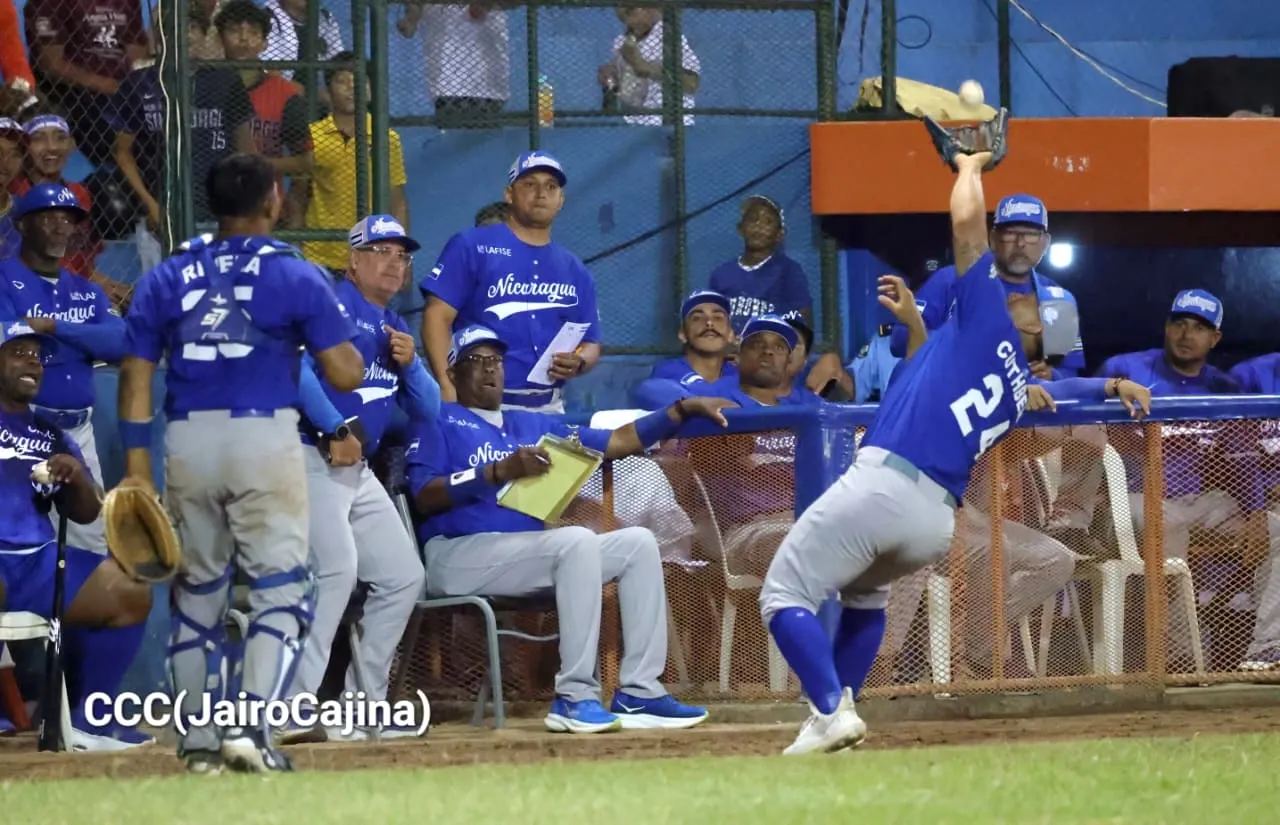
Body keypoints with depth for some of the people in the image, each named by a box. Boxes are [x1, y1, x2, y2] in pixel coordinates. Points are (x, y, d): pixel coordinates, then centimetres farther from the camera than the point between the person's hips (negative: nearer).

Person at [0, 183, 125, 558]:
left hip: (79, 432, 7)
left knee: (94, 547, 10)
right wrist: (89, 342, -11)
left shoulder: (87, 292, 15)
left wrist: (56, 328, -15)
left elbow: (121, 344, -3)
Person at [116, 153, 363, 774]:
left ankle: (197, 739, 17)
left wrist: (137, 466, 7)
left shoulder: (167, 278, 9)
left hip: (187, 441, 4)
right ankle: (251, 727, -16)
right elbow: (345, 375, -4)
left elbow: (136, 376, 5)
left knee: (196, 588, 14)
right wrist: (344, 339, 18)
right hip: (263, 437, -4)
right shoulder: (295, 276, -1)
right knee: (280, 585, -1)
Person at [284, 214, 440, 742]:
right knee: (338, 568, -25)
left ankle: (366, 703, 16)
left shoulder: (395, 329, 21)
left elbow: (428, 410, 18)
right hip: (311, 460, -9)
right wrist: (335, 431, -24)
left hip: (359, 471, 9)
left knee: (403, 577, 8)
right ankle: (294, 705, -27)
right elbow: (295, 366, -23)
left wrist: (409, 364, -1)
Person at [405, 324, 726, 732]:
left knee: (638, 542, -3)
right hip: (459, 554, -8)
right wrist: (500, 472, -20)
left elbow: (617, 441, 21)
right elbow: (425, 497, -10)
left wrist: (684, 409, 12)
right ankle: (575, 697, -31)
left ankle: (638, 693, -12)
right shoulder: (438, 422, 6)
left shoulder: (533, 425, 26)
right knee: (578, 540, -29)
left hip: (526, 553, 8)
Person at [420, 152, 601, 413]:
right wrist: (447, 387, -17)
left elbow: (590, 345, 20)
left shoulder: (575, 271, 17)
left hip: (548, 410, 4)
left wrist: (578, 363, -5)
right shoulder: (472, 247, 3)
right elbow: (438, 316, -4)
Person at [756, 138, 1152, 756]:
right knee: (865, 590, 36)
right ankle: (841, 705, 21)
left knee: (784, 597, 0)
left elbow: (967, 218, -2)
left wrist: (970, 167, 17)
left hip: (880, 485, -8)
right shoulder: (1024, 392, 23)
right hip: (935, 525, 8)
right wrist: (913, 323, 41)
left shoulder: (989, 319, 3)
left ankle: (830, 711, -16)